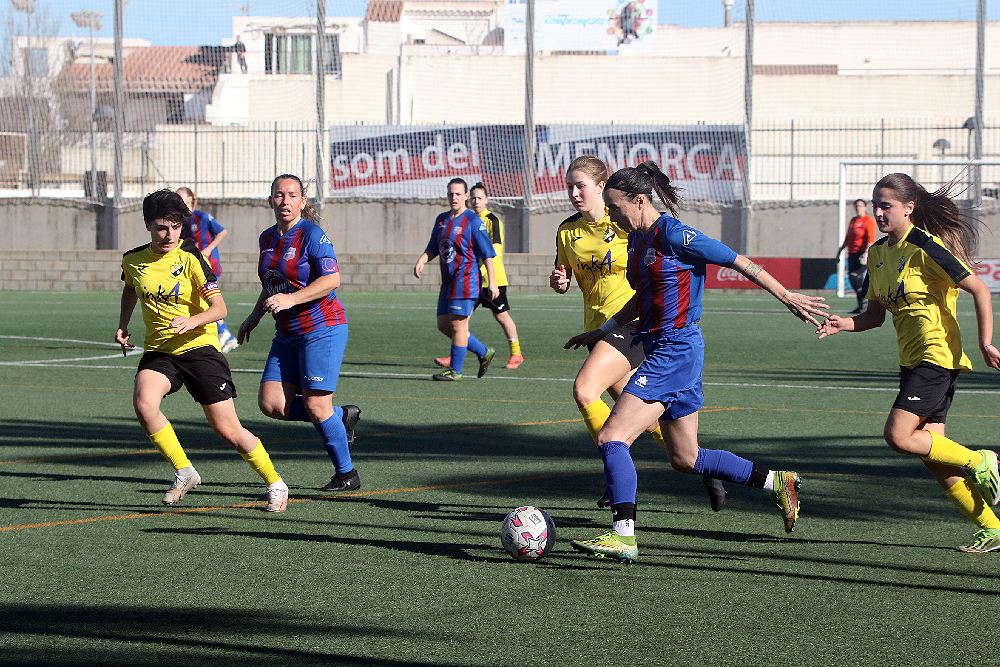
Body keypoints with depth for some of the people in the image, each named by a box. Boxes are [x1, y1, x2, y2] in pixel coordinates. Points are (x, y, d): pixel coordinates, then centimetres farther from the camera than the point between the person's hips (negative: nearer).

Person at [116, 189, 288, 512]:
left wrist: (192, 321, -33)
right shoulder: (133, 260, 2)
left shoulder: (190, 258, -12)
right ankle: (184, 473, -9)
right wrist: (123, 325, 13)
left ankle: (275, 483, 18)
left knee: (228, 430, -5)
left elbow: (219, 308, -14)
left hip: (199, 346, -4)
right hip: (158, 350, 4)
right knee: (143, 403, -28)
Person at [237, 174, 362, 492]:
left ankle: (347, 474, 6)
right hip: (287, 334, 8)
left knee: (316, 406, -10)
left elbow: (332, 279, -20)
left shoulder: (311, 234, -12)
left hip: (322, 328, -8)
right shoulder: (268, 238, 13)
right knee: (271, 403, -3)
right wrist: (255, 316, 20)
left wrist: (291, 299, -27)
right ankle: (342, 416, 16)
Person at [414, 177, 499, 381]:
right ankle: (483, 353, 22)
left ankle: (455, 370, 2)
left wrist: (492, 282, -12)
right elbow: (433, 248, 21)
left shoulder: (473, 221, -8)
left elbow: (487, 253, -9)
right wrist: (421, 261, 0)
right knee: (443, 325, 9)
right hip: (448, 282, 8)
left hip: (465, 281, -8)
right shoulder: (442, 219, 13)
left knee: (457, 325, -8)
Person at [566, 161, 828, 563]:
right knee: (685, 459, 14)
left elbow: (739, 263, -12)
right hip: (662, 352, 10)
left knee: (612, 437, -15)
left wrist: (787, 297, -11)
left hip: (676, 350, -10)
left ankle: (623, 537, -18)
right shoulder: (638, 239, 12)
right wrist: (602, 331, 24)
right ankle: (778, 483, 24)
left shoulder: (673, 235, -14)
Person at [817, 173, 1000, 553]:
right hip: (912, 361, 8)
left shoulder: (926, 248, -13)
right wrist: (846, 324, -2)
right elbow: (875, 315, 17)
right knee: (931, 454, 2)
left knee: (898, 436, -18)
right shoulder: (878, 252, 12)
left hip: (938, 357, -8)